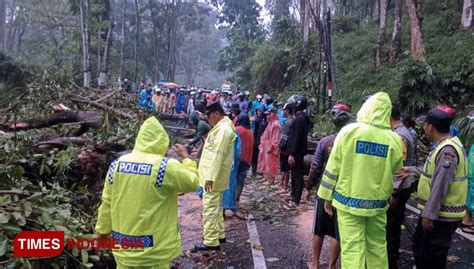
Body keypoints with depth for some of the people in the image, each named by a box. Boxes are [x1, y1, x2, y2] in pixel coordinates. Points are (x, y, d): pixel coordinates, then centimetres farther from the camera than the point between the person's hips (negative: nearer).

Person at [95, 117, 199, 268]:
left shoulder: (117, 164, -2)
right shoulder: (166, 167, -18)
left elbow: (107, 202, 5)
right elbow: (192, 183, -5)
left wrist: (103, 229, 16)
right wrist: (186, 158, 8)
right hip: (154, 247, -4)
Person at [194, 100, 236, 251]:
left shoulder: (223, 129, -20)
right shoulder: (221, 127, 14)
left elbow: (218, 155, -26)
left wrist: (210, 177, -27)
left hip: (214, 176, -10)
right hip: (213, 175, 10)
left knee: (210, 207, -5)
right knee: (215, 206, 19)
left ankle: (211, 241, 2)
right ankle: (219, 234, 30)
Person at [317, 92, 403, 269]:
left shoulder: (349, 131, -10)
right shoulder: (394, 139, -5)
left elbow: (333, 167, -7)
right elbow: (395, 172, 7)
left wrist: (327, 196, 3)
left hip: (348, 200, -2)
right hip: (378, 203, 3)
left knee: (352, 248, 2)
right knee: (377, 247, 17)